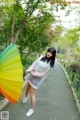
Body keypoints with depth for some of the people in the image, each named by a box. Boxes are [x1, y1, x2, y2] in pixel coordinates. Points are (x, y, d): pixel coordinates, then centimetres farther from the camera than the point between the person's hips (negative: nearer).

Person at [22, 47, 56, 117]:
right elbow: (34, 64, 0)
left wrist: (34, 74, -23)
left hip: (37, 79, -5)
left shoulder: (50, 63, -13)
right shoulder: (41, 57, -1)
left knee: (32, 94, -1)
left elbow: (43, 74, -14)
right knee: (28, 87, 28)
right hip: (30, 75, 5)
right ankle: (25, 96, 61)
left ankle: (32, 109, 21)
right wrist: (29, 70, -17)